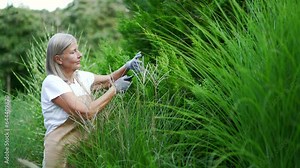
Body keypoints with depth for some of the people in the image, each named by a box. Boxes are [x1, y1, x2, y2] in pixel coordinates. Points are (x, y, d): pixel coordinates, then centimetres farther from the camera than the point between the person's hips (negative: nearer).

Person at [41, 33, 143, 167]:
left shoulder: (81, 76, 4)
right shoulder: (52, 82, -17)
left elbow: (108, 79, 17)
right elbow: (86, 113, -24)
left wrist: (127, 67, -3)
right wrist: (115, 89, -15)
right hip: (62, 149, -6)